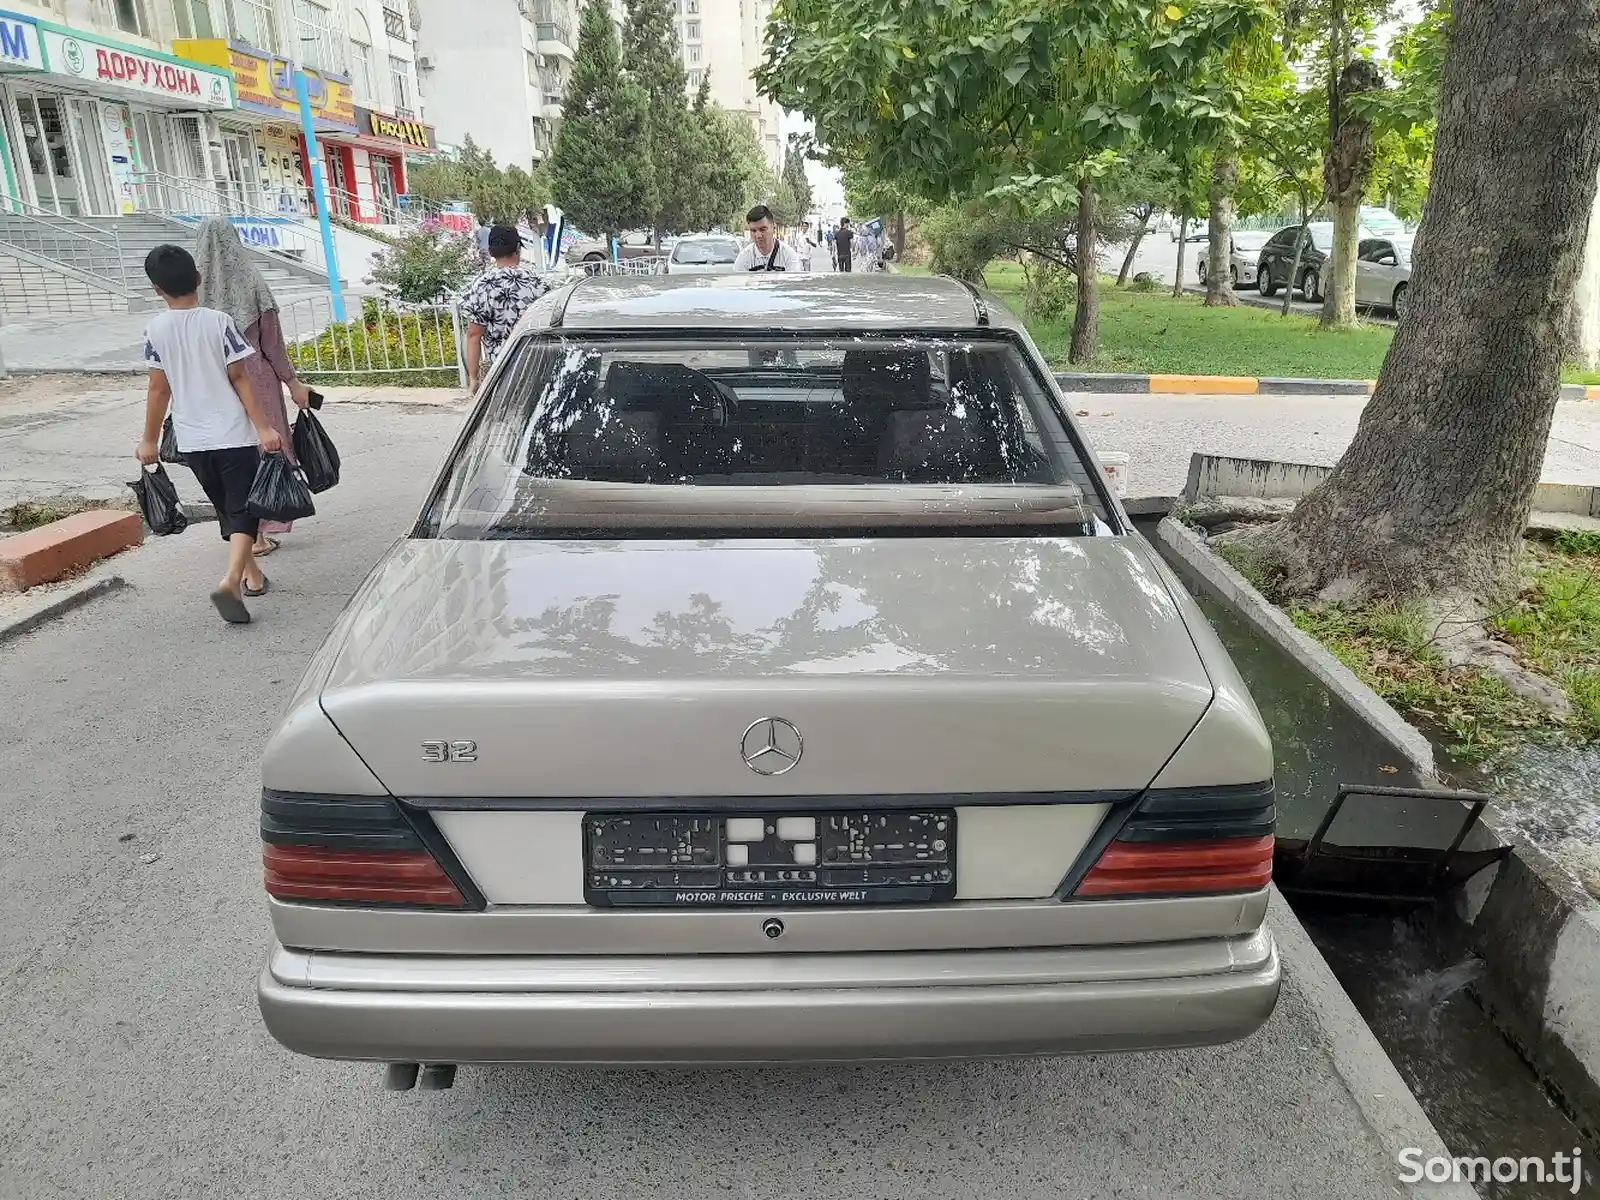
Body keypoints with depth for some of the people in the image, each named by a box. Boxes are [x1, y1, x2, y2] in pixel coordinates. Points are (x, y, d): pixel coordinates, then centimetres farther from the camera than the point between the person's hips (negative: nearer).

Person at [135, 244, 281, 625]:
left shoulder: (156, 329, -1)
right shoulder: (219, 321, -8)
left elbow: (159, 388, 0)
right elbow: (239, 377, -10)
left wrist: (150, 440, 10)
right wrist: (263, 426, -9)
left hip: (192, 440, 3)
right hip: (233, 436, -3)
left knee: (226, 509, 19)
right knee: (242, 511, -1)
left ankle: (252, 575, 32)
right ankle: (231, 581, -21)